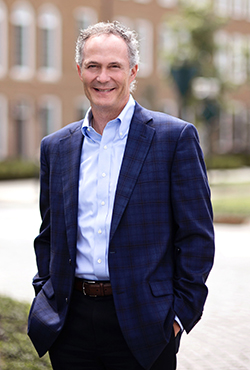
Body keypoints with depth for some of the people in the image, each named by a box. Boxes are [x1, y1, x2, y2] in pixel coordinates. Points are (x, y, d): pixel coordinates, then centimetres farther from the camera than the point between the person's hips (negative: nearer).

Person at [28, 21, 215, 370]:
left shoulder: (175, 137, -3)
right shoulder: (55, 146, 10)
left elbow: (197, 235, -4)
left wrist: (182, 312, -8)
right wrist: (46, 304, 8)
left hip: (142, 323, -3)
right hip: (70, 324, 4)